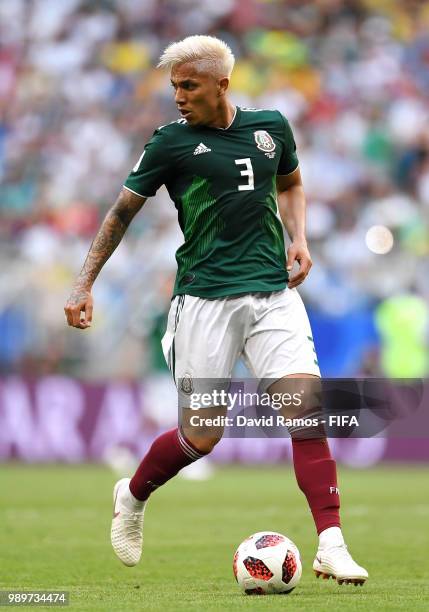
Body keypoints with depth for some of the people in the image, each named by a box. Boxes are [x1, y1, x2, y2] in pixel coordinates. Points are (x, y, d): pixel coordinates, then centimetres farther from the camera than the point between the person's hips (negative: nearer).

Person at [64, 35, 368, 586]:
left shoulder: (271, 127, 8)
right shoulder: (171, 143, -1)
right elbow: (122, 212, 8)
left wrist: (298, 238, 10)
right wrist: (84, 285, 5)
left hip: (274, 291, 2)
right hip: (204, 298, -2)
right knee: (202, 437, -2)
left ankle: (331, 546, -15)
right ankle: (132, 496, 28)